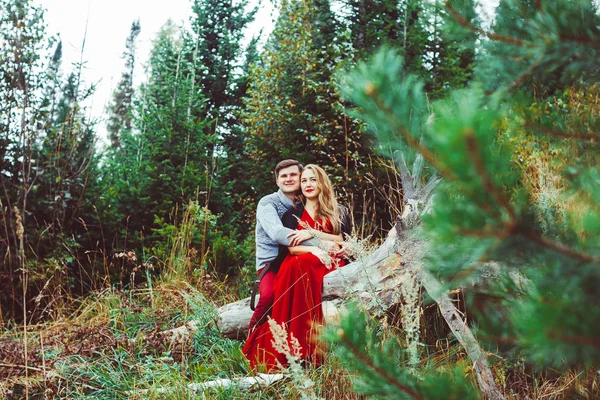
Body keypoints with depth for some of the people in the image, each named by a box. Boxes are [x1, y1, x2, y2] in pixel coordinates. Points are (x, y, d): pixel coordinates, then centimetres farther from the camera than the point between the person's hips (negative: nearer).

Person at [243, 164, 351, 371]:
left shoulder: (338, 213, 17)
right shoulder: (292, 214, 17)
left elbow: (342, 241, 3)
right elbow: (291, 247, 4)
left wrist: (312, 233, -7)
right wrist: (314, 249, -16)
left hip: (328, 263, -1)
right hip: (299, 264, 1)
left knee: (303, 265, -36)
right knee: (295, 267, -37)